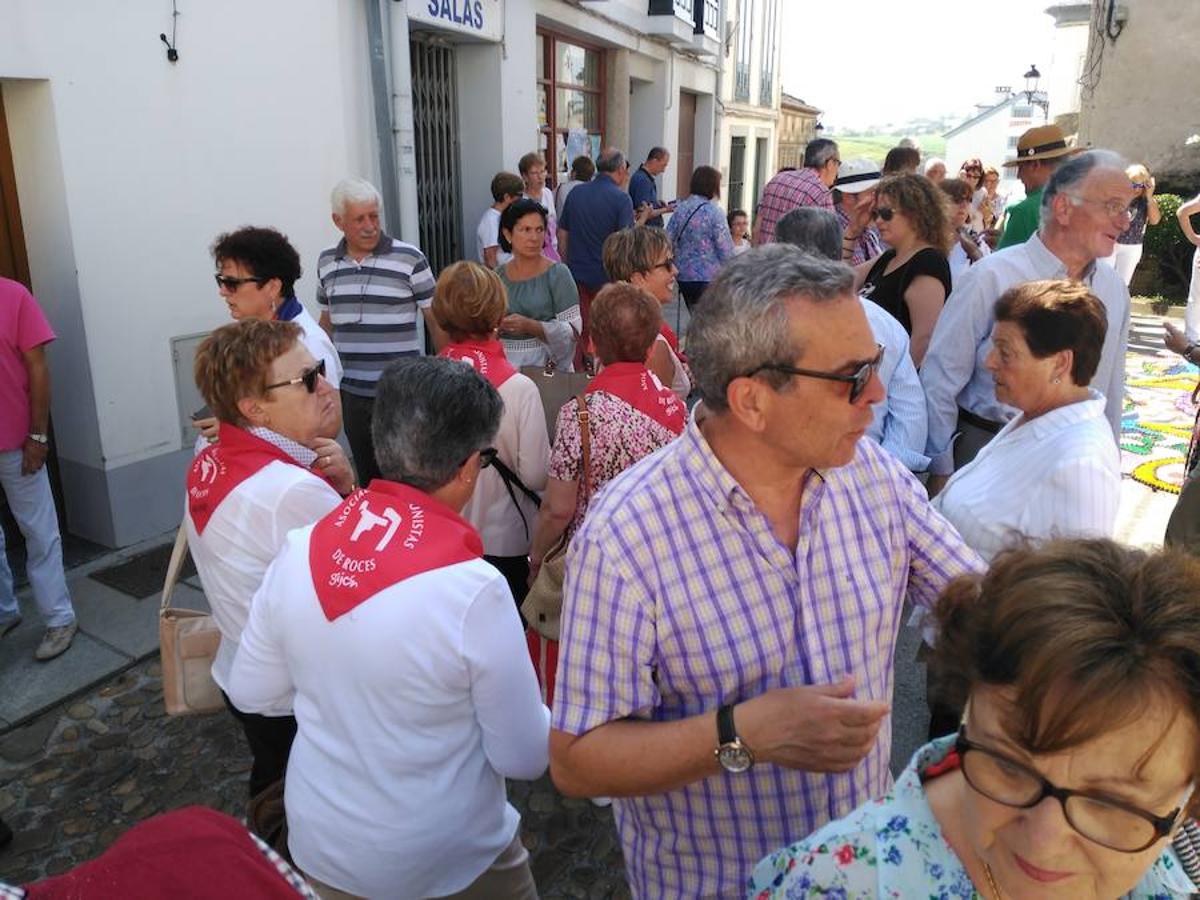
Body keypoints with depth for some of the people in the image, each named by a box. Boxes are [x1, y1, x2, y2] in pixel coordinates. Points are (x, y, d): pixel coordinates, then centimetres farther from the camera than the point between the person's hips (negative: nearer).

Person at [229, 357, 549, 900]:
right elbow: (525, 759, -18)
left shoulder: (299, 551, -16)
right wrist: (546, 712, 1)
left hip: (315, 845, 4)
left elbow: (251, 693, -1)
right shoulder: (474, 590, -30)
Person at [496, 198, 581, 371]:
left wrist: (530, 326, -19)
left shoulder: (558, 274, -3)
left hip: (545, 364, -3)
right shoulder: (497, 276, 8)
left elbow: (573, 331, -9)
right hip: (504, 364, 3)